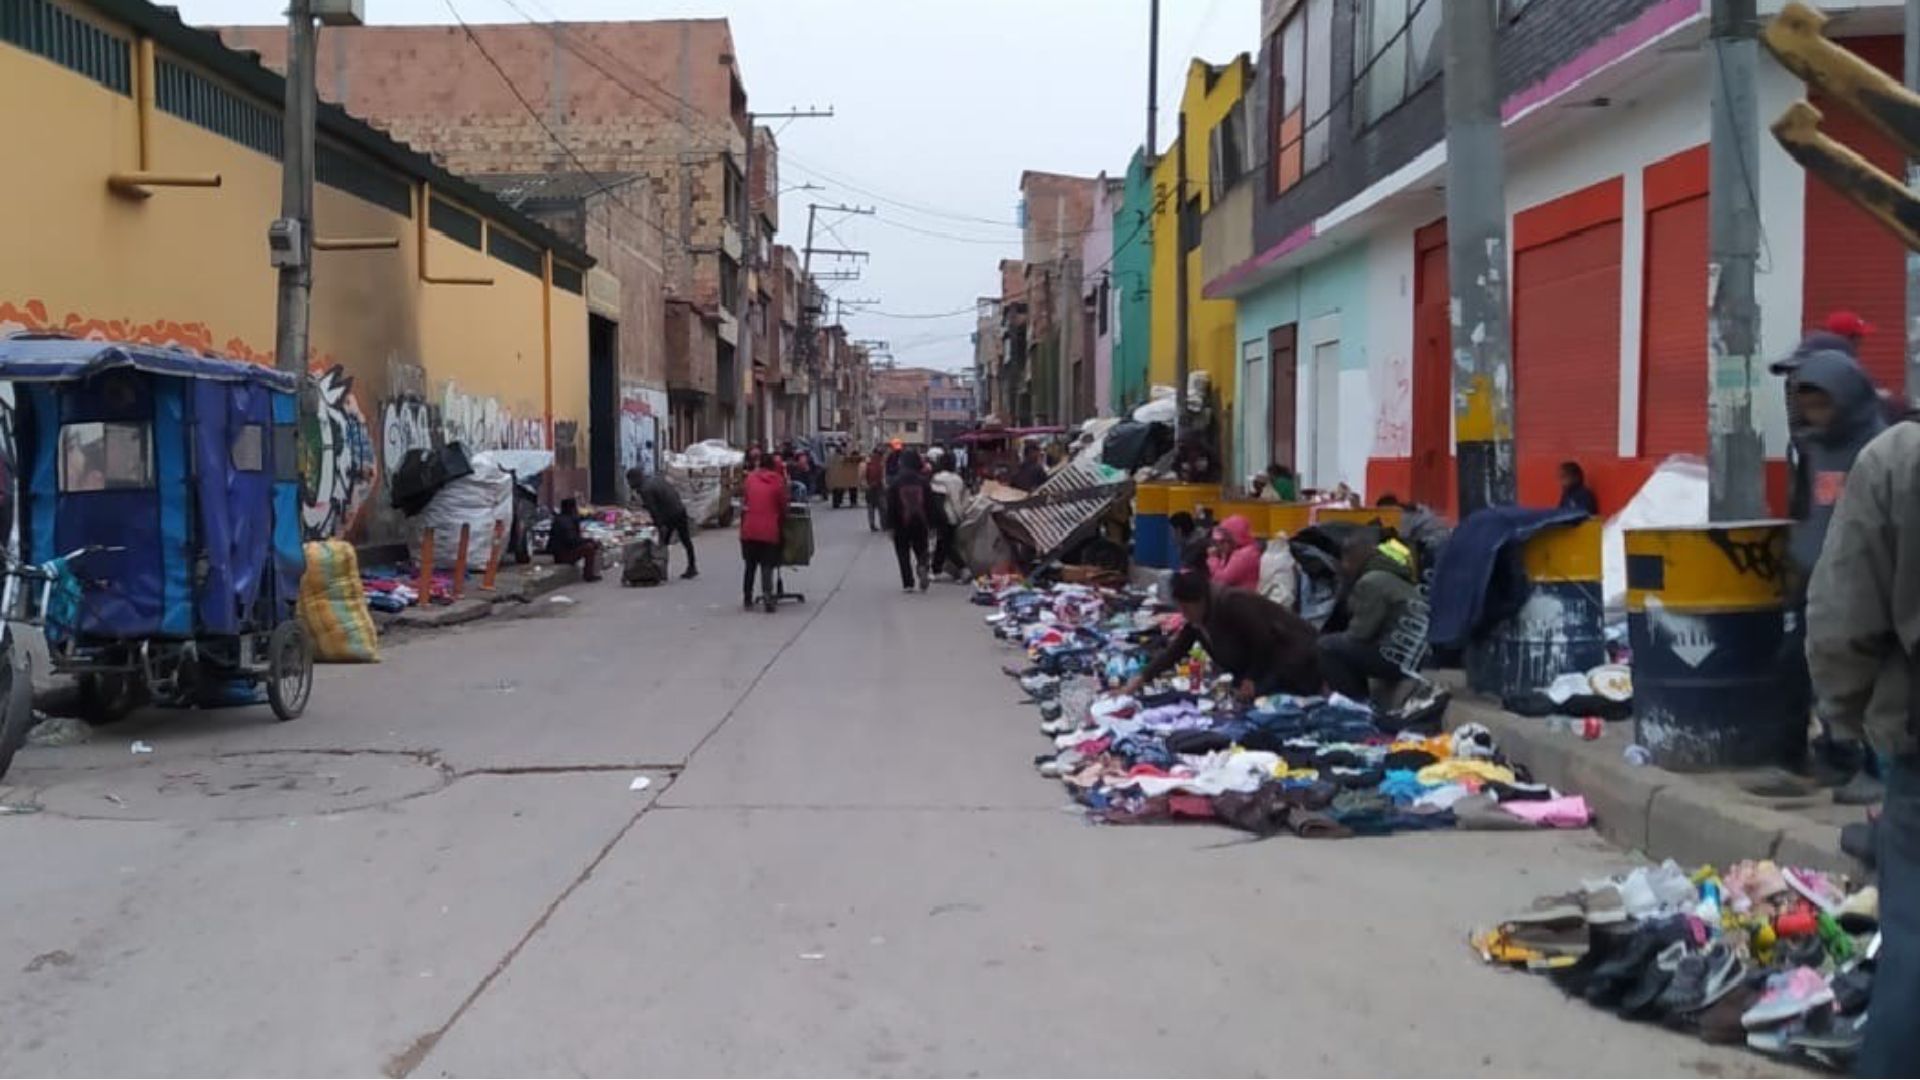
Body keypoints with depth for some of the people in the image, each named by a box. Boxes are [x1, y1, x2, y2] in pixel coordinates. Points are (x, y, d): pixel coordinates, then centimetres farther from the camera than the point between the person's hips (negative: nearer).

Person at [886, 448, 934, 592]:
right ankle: (922, 566, -17)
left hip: (901, 525, -1)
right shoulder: (923, 481, -2)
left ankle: (908, 583, 2)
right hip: (920, 524, 1)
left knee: (903, 554, 7)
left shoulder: (895, 482, -7)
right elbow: (930, 504, 1)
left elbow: (890, 506, -6)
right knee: (921, 549, 14)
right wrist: (931, 524, 8)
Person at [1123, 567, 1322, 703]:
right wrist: (1143, 677, -6)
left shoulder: (1232, 604, -27)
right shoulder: (1197, 620, 0)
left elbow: (1264, 642, -24)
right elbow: (1175, 650, 2)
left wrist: (1252, 680, -15)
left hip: (1293, 656, -9)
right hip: (1268, 663, 9)